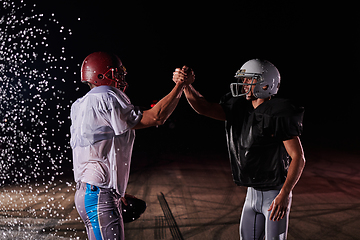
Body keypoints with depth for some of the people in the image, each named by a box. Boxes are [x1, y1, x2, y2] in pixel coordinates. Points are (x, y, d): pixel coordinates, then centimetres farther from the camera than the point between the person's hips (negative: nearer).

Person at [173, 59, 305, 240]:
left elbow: (298, 157, -18)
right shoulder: (240, 109, 2)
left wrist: (285, 194, -25)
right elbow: (204, 108, -4)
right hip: (253, 192, 7)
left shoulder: (279, 115, -18)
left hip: (275, 194, -7)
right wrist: (186, 85, -21)